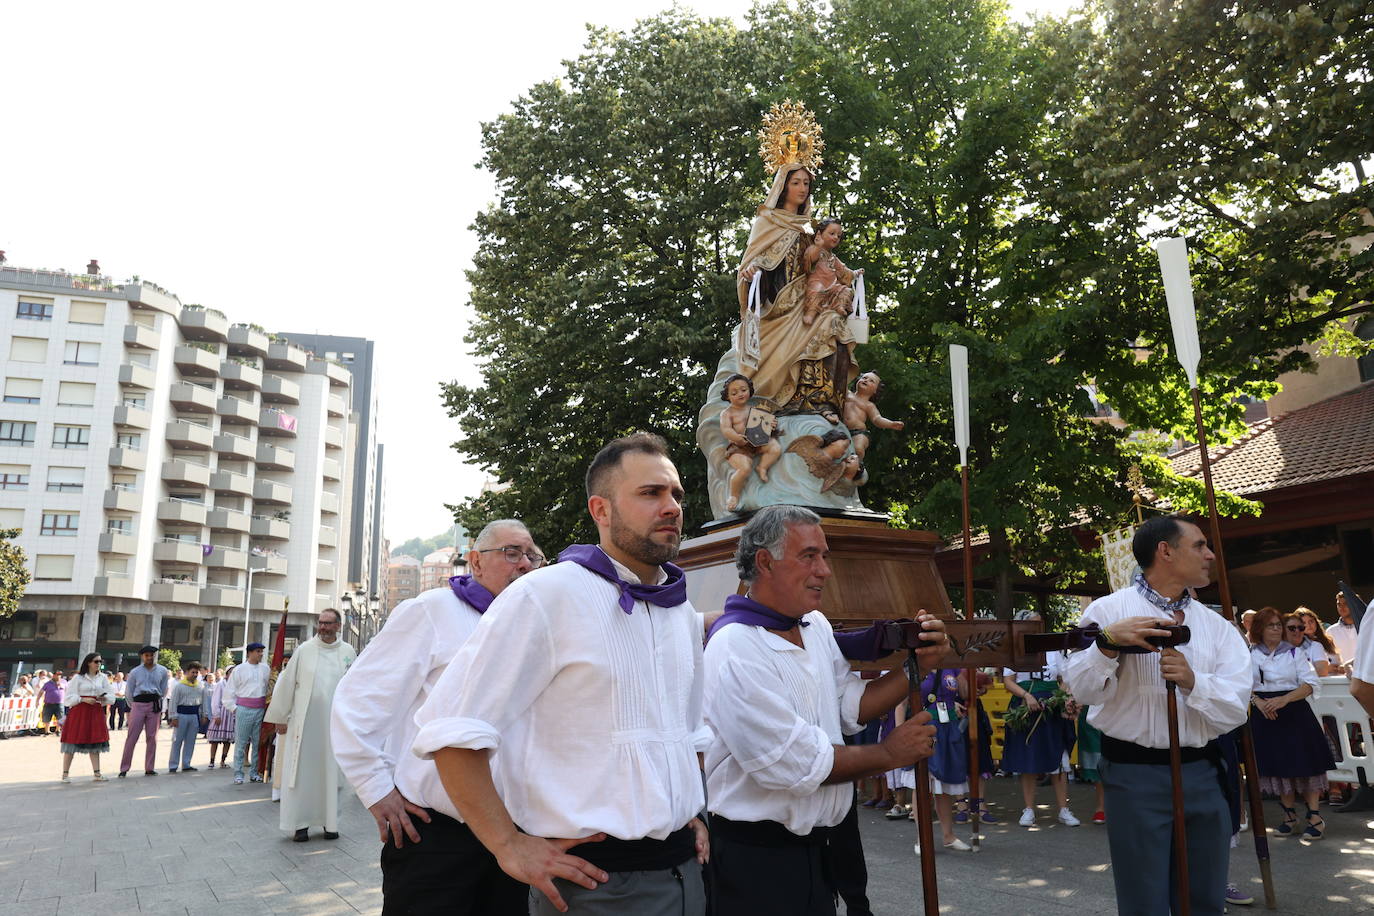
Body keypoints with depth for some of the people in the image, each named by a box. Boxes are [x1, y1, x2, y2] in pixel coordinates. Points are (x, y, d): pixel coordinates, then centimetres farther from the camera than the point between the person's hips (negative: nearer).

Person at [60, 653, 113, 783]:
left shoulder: (103, 678, 10)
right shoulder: (78, 678, -2)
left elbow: (111, 696, 10)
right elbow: (69, 697, -5)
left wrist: (104, 697, -11)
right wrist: (83, 699, -18)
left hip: (96, 712, 4)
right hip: (79, 712, -4)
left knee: (95, 742, 4)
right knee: (73, 741, -2)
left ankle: (97, 773, 5)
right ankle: (65, 774, 8)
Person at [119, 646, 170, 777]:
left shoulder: (162, 671, 6)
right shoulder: (135, 672, 4)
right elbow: (128, 692, 11)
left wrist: (156, 701, 12)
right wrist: (133, 706, 14)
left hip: (154, 705, 1)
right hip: (138, 704, -1)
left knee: (152, 737, 4)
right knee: (132, 737, -5)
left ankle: (149, 768, 10)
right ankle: (124, 769, 1)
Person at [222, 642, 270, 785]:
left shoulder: (266, 669, 8)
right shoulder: (239, 669, 1)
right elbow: (229, 690, 4)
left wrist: (267, 706, 1)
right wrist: (234, 707, -1)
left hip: (261, 709, 3)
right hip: (244, 709, -3)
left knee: (258, 743, 7)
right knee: (241, 743, 0)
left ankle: (254, 773, 16)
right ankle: (238, 774, 6)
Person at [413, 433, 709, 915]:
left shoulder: (684, 615, 9)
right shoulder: (546, 595, -15)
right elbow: (452, 729, -17)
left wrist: (695, 816, 12)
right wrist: (510, 847, -16)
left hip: (682, 869, 7)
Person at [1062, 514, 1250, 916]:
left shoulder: (1217, 626, 9)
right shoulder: (1109, 611, -5)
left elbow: (1237, 708, -1)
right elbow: (1081, 690, -12)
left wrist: (1192, 682, -19)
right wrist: (1108, 643, -28)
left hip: (1203, 775, 5)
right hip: (1135, 775, -4)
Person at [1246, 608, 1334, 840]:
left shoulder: (1295, 652, 1)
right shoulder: (1249, 654, 6)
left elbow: (1310, 684, -6)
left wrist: (1284, 699, -18)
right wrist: (1257, 701, -12)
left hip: (1294, 713, -2)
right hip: (1264, 715, 2)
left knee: (1304, 763, -4)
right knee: (1278, 765, 7)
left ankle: (1314, 816, 7)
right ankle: (1290, 817, 18)